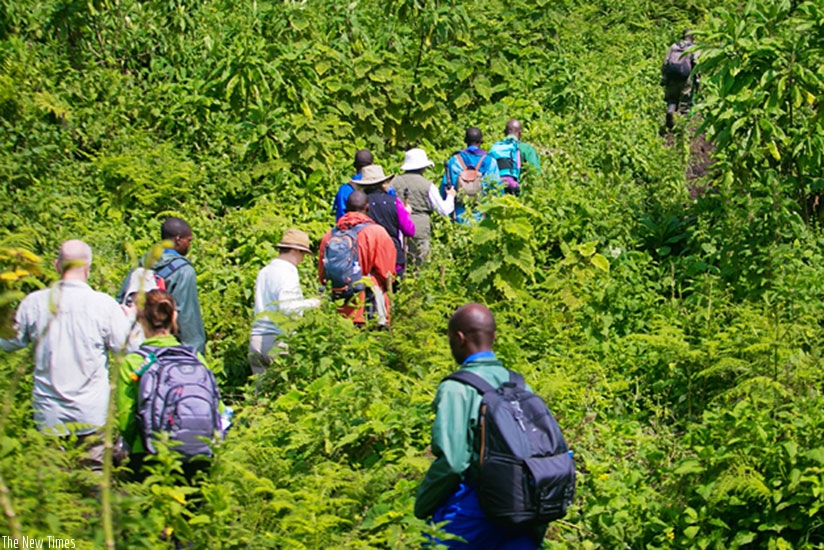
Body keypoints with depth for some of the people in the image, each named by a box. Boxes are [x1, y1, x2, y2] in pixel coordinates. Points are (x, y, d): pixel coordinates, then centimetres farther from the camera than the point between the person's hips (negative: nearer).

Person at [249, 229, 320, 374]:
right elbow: (287, 307, -22)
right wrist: (310, 303, -6)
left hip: (255, 340, 7)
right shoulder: (288, 275, -10)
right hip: (278, 340, -7)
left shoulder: (263, 272, 15)